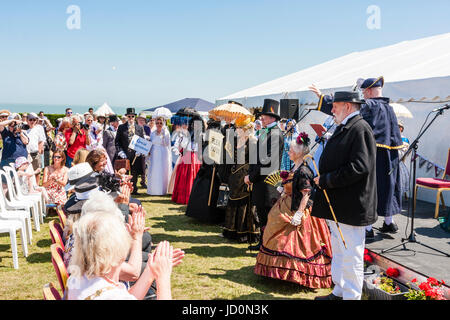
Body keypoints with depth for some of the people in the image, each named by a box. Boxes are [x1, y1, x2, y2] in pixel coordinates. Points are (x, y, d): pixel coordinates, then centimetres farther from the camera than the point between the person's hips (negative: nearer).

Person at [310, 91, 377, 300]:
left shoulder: (360, 129, -16)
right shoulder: (344, 128, 15)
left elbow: (359, 167, -25)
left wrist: (325, 180, -19)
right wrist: (321, 180, 10)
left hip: (351, 207, -11)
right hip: (336, 205, 11)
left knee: (350, 255, -1)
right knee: (339, 252, 19)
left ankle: (351, 296, 10)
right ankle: (339, 292, 32)